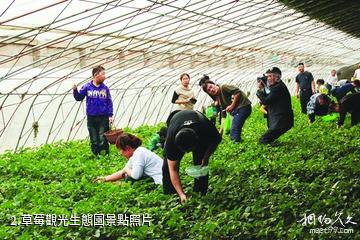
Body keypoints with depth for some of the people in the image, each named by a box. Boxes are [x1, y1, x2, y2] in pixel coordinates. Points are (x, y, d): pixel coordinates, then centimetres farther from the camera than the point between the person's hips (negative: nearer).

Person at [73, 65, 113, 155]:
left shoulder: (105, 88, 2)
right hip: (91, 118, 0)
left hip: (103, 118, 0)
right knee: (94, 140, 7)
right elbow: (79, 97, 5)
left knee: (103, 140, 0)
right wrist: (75, 90, -13)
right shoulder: (87, 87, -1)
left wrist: (110, 116, -1)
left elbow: (109, 102, 5)